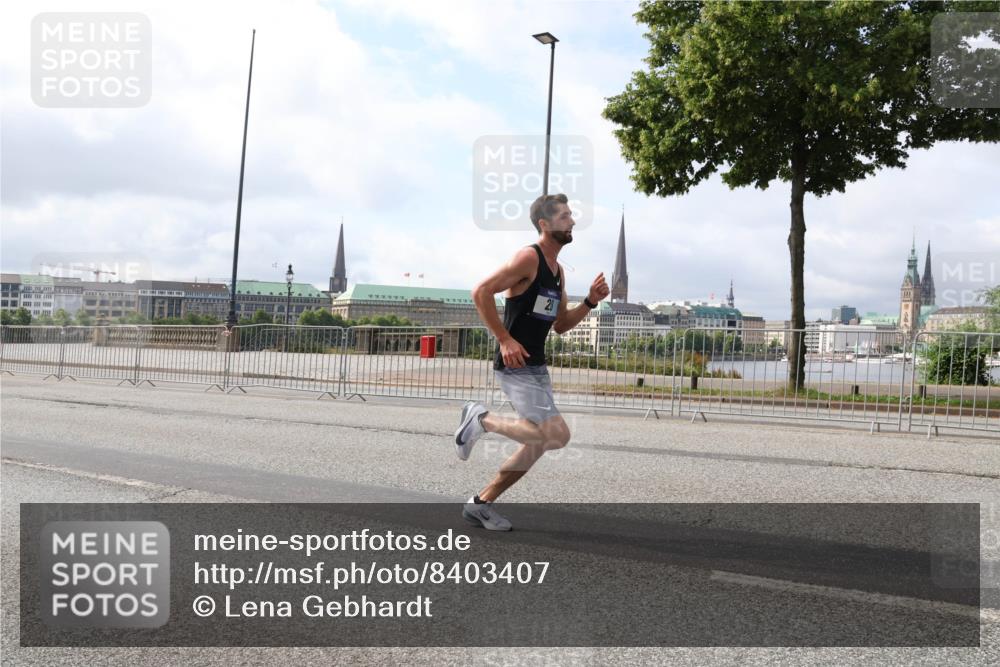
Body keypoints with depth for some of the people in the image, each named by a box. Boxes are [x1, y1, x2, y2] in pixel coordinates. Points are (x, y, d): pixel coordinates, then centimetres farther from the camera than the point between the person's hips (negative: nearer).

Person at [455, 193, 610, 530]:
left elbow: (560, 325, 21)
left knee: (539, 444, 12)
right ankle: (482, 419, -1)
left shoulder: (557, 270, 16)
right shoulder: (528, 258, -12)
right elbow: (481, 292, -20)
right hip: (516, 367, -9)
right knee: (557, 435, -18)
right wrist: (505, 340, -21)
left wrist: (590, 302, 7)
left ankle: (481, 503, 22)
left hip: (537, 367, 10)